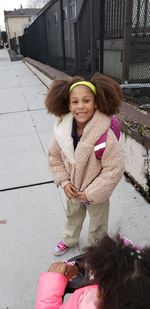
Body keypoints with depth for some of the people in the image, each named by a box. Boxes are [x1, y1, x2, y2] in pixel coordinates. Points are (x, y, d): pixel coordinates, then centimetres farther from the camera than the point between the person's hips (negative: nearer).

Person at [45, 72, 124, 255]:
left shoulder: (105, 134, -34)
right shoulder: (63, 128, -19)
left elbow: (115, 169, -27)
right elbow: (54, 156, -3)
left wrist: (91, 193, -21)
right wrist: (64, 182, -10)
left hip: (96, 192, -4)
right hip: (73, 189, 4)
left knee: (97, 225, 24)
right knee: (72, 216, 33)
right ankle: (69, 240, 64)